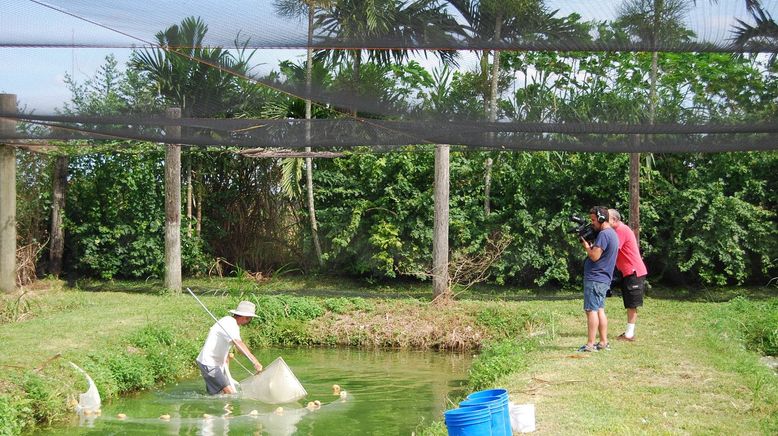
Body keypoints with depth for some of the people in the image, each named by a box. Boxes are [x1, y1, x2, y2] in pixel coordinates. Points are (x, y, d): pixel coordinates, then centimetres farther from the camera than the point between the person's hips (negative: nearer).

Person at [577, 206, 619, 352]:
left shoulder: (603, 234, -17)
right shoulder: (612, 233, 16)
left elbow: (594, 256, -21)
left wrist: (586, 245, -6)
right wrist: (589, 245, 6)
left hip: (594, 278, -10)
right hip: (604, 279, 10)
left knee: (591, 310, -9)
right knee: (600, 310, 13)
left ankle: (590, 344, -11)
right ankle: (604, 343, 15)